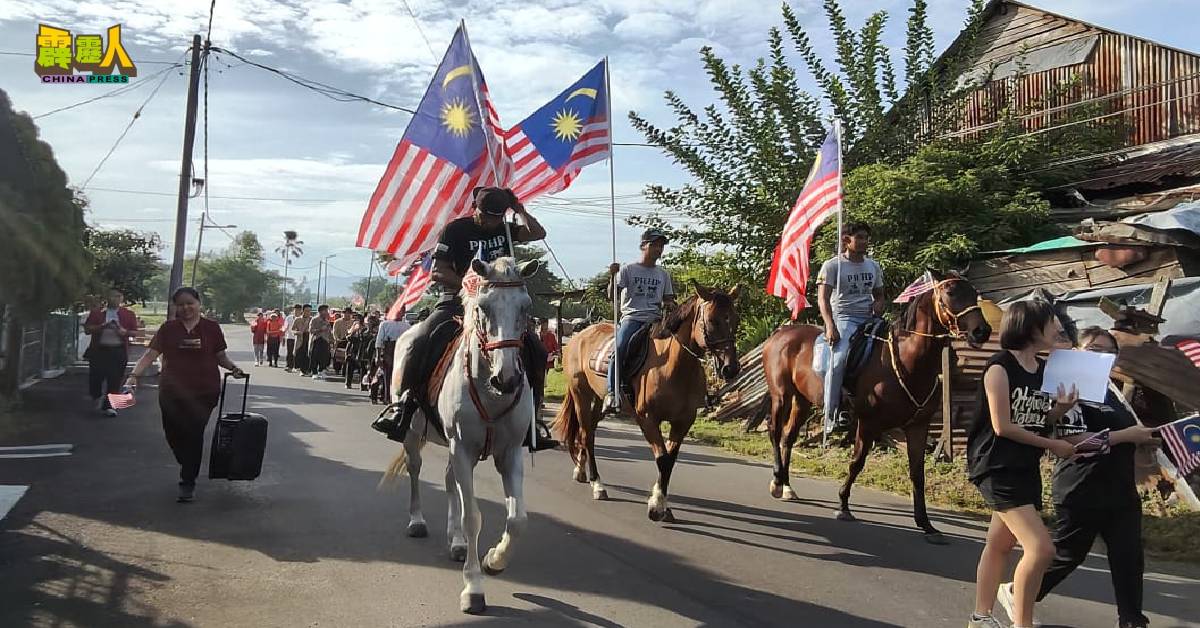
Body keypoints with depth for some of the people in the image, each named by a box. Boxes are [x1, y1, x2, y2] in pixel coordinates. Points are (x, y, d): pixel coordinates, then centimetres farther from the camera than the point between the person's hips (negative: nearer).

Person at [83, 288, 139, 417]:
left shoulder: (128, 314, 7)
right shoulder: (96, 313, 7)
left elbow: (134, 332, 8)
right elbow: (87, 329, 3)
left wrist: (125, 332, -14)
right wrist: (102, 326, -13)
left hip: (119, 351, 0)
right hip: (99, 350, 0)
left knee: (115, 380, -3)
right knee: (96, 377, 4)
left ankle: (109, 406, 5)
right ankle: (96, 397, 34)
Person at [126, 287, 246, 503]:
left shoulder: (211, 328, 3)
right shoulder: (168, 328, 4)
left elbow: (220, 356, 10)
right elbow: (151, 354, -2)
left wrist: (232, 367, -9)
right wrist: (134, 375, -14)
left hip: (203, 392, -2)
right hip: (172, 392, 2)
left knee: (194, 434, -4)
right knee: (173, 433, 7)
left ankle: (188, 482, 11)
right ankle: (189, 468, 37)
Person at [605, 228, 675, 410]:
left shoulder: (663, 274, 19)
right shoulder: (628, 270, 8)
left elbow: (668, 299, 22)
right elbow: (611, 295, 1)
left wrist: (670, 305, -3)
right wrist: (612, 276, -17)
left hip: (654, 319, 3)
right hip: (631, 317, -3)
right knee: (620, 348, -28)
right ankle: (612, 392, -25)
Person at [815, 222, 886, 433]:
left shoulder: (873, 266, 18)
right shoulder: (832, 265, 0)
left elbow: (879, 295, 28)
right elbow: (823, 299, -9)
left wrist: (879, 304, 2)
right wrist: (830, 326, -24)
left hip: (869, 319, 6)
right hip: (843, 318, -6)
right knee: (838, 359, -29)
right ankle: (832, 415, -26)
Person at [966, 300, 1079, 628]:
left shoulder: (1045, 370, 8)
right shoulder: (1000, 367, -14)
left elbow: (1040, 422, 15)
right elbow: (1002, 427, -17)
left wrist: (1062, 407, -6)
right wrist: (1054, 445, -10)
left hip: (1027, 469, 8)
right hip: (997, 467, -8)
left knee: (1000, 546, 17)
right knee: (1041, 548, -15)